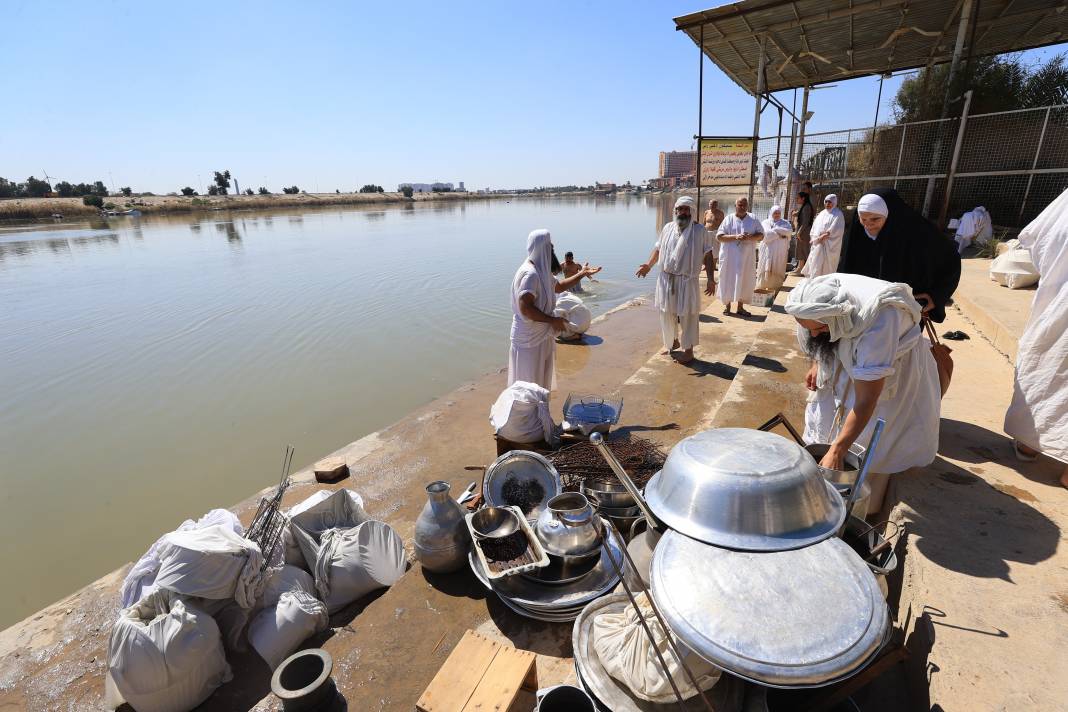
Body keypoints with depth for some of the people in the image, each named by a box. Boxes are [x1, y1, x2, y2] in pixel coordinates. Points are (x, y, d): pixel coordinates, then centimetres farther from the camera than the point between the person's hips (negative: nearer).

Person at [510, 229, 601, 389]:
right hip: (530, 340, -10)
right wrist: (553, 320, -23)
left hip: (542, 337, 10)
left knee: (541, 379, 22)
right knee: (529, 384, 2)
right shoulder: (530, 273, -23)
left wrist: (582, 273, 22)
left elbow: (558, 286, 27)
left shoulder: (541, 271, 9)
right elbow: (525, 308, -30)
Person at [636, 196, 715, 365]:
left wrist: (711, 279, -11)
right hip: (666, 279, 4)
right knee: (667, 313, 13)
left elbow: (708, 256, -4)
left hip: (688, 281, -4)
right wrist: (649, 265, -3)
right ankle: (672, 341, 34)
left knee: (687, 316, 1)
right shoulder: (668, 228, 7)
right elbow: (658, 249, 13)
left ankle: (688, 350, 14)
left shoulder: (700, 230, -3)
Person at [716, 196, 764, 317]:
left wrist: (750, 237, -16)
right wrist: (735, 237, -20)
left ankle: (740, 307, 13)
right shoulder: (728, 219, 0)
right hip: (730, 256, -2)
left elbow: (761, 235, 4)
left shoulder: (753, 219, 6)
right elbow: (719, 236, -7)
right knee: (728, 280, 1)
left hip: (747, 256, 2)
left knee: (745, 280, 3)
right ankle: (727, 306, 12)